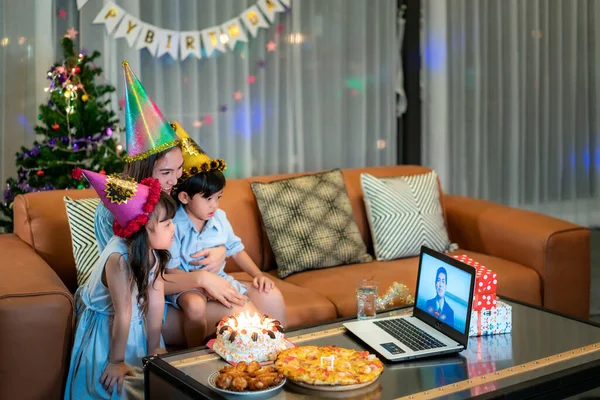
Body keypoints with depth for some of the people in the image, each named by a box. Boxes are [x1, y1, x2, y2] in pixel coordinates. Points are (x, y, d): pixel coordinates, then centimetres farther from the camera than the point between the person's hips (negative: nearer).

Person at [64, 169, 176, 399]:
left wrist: (154, 347, -2)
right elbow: (123, 314, -29)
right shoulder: (119, 259, -36)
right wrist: (116, 361, -21)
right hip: (104, 327, -7)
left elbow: (156, 300, -9)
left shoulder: (153, 251, -14)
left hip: (137, 326, 7)